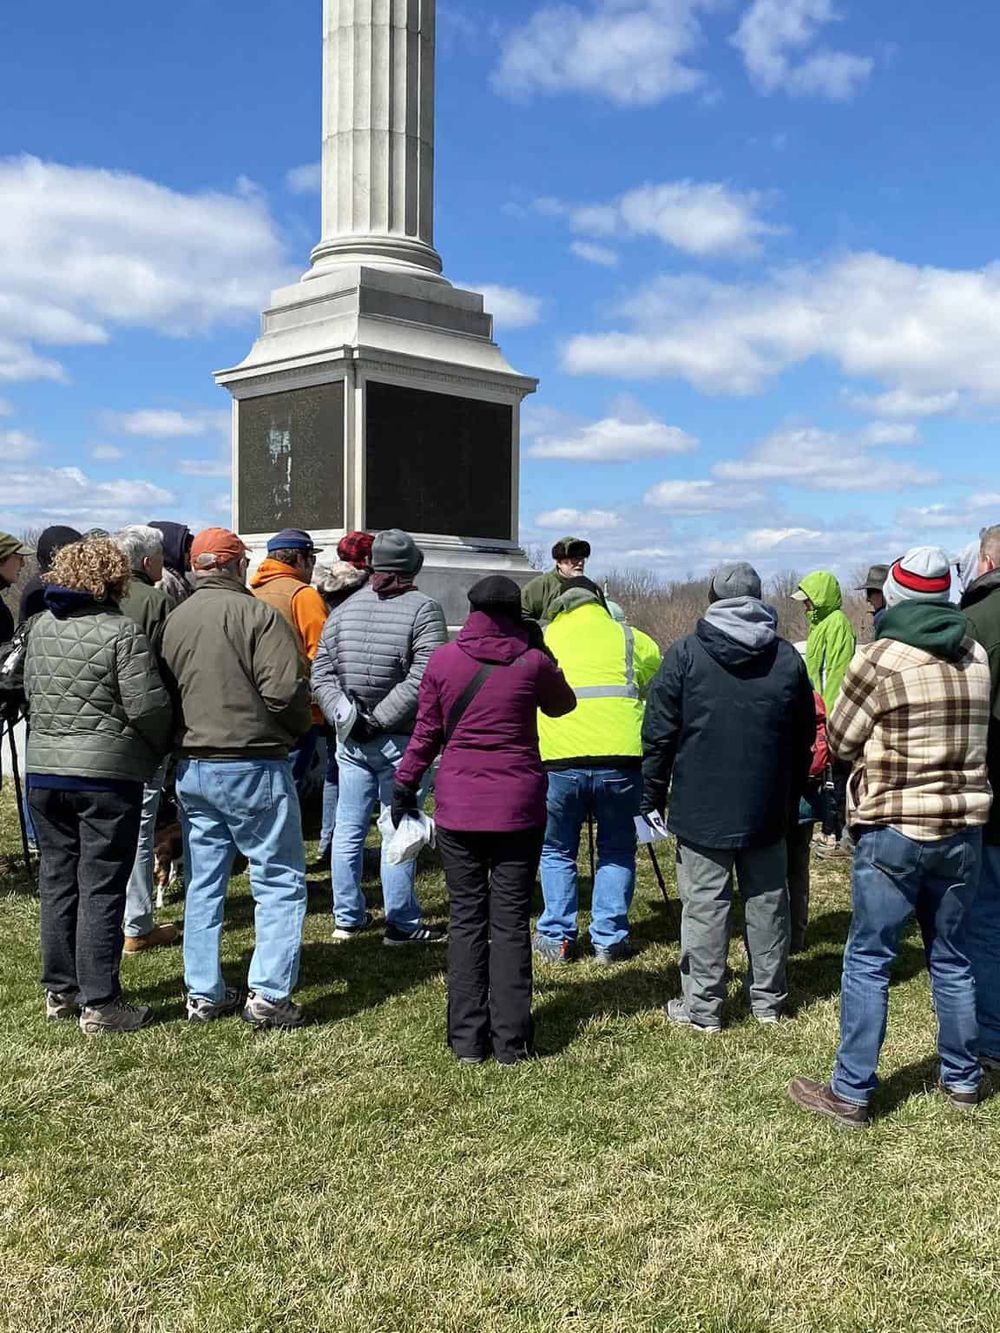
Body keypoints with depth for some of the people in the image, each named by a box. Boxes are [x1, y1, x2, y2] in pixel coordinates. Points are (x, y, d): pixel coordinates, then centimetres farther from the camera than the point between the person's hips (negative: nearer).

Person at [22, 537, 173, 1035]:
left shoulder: (40, 628, 6)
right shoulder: (122, 631, -13)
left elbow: (31, 690, 13)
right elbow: (147, 706, -16)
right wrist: (159, 750, 1)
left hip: (43, 769, 6)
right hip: (107, 772, -6)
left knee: (57, 882, 14)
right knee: (102, 888, 0)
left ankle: (60, 992, 24)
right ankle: (99, 1004, 3)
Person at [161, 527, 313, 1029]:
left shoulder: (174, 620, 8)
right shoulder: (255, 613, -12)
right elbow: (285, 689, -19)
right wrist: (300, 728, 0)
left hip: (191, 767, 7)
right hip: (252, 766, -7)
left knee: (202, 884, 14)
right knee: (280, 881, 3)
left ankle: (203, 994, 20)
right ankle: (268, 995, 0)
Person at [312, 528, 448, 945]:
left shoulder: (344, 609, 9)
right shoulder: (424, 609, -7)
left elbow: (320, 672, 3)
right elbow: (421, 678, -17)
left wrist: (345, 715, -4)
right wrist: (380, 719, -15)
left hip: (351, 740, 5)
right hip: (399, 741, -5)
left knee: (349, 828, 12)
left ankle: (347, 917, 22)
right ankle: (401, 924, 7)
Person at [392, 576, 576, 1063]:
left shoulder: (444, 659, -2)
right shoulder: (532, 661, -4)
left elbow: (425, 733, 4)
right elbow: (562, 705, 15)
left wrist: (405, 787, 15)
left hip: (458, 806, 1)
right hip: (519, 808, -1)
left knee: (466, 919, 9)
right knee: (511, 922, 6)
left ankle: (468, 1040, 12)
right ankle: (511, 1041, 9)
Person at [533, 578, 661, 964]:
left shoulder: (542, 642, 15)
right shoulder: (634, 641, 13)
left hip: (559, 762, 0)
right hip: (621, 762, 0)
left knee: (557, 851, 19)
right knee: (617, 851, 17)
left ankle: (556, 938, 19)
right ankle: (609, 940, 17)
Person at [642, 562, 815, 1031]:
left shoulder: (686, 654, -6)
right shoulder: (787, 658, 6)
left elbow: (659, 733, -6)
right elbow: (805, 738, 12)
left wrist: (652, 796, 2)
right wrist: (792, 797, 20)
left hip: (702, 808, -4)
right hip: (768, 809, 4)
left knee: (704, 903, 1)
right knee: (767, 901, 12)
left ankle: (702, 1007, 6)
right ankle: (769, 1000, 22)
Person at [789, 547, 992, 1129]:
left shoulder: (882, 659, -13)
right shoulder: (978, 658, 4)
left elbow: (841, 739, -4)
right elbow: (976, 734, 12)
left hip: (895, 832, -5)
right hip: (965, 829, 5)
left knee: (869, 963, 2)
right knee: (952, 959, 18)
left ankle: (851, 1094, 7)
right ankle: (963, 1079, 29)